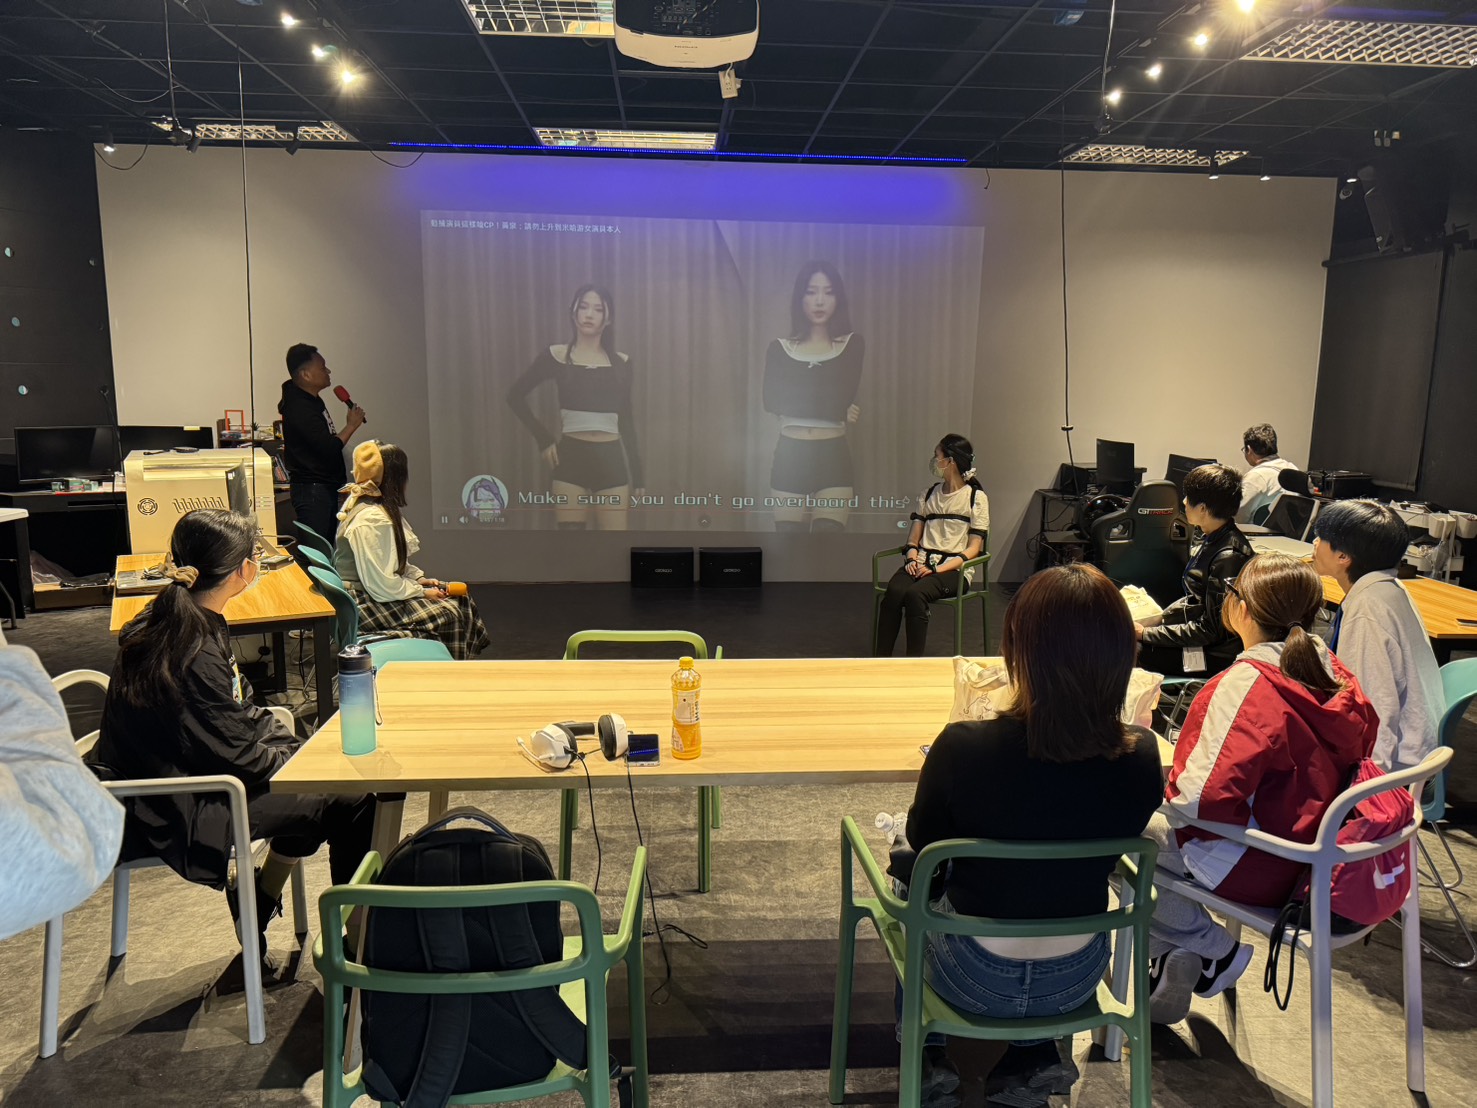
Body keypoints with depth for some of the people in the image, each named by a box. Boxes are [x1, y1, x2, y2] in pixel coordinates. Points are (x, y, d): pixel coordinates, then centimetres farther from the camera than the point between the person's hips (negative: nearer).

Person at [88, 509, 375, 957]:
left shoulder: (169, 622, 3)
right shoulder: (194, 653, -28)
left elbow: (240, 712, 12)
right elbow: (235, 758, -21)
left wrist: (297, 749, 5)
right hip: (172, 817, -10)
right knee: (350, 801, -11)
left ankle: (255, 905, 27)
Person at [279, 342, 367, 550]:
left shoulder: (311, 400, 13)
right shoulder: (299, 408, -19)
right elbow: (329, 448, -24)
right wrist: (351, 425, -13)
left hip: (325, 488, 10)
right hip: (312, 491, -10)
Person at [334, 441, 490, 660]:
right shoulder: (370, 520, -25)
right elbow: (381, 586, -26)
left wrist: (419, 578, 5)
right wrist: (422, 592, -14)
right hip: (368, 604, -10)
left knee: (460, 599, 4)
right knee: (449, 614, -16)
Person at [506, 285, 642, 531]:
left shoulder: (620, 363, 8)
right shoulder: (555, 356, 3)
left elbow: (626, 420, 11)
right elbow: (516, 395, 8)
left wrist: (637, 477, 8)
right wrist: (544, 439, 0)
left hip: (611, 458, 1)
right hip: (571, 457, -1)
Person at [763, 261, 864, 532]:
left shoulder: (852, 345, 6)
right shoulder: (780, 349, 9)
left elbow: (843, 398, -8)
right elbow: (772, 401, -7)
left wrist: (797, 398, 0)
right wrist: (834, 409, -9)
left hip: (833, 456, -1)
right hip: (789, 457, 1)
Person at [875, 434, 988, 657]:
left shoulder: (976, 498, 2)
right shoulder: (928, 494, 18)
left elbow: (973, 549, -3)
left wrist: (937, 568, -15)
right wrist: (912, 558, -6)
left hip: (953, 569, -4)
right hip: (922, 564, 4)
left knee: (915, 593, -35)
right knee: (894, 590, -30)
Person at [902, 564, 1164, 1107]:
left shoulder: (963, 748, -30)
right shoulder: (1141, 758, -21)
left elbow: (922, 844, -9)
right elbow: (1106, 850, 0)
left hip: (974, 979, -2)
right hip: (1074, 981, 3)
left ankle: (926, 1057, 36)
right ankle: (1036, 1059, 31)